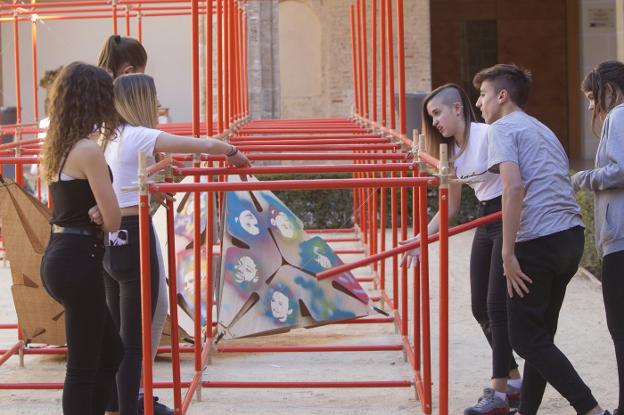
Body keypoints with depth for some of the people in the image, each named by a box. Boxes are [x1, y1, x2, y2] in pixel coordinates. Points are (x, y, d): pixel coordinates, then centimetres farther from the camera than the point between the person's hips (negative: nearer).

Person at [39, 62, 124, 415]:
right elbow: (113, 221, -16)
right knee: (84, 366, -1)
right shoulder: (89, 150, -16)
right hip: (79, 261, -9)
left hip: (57, 257, 9)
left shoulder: (58, 146, 10)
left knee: (111, 352, 20)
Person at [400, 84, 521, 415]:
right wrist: (421, 239, 7)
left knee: (497, 306, -9)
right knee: (481, 308, 9)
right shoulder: (452, 150, 10)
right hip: (485, 223, 9)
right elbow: (451, 208, 15)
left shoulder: (488, 135, -16)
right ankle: (514, 382, 22)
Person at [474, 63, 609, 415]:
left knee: (527, 340, -3)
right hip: (573, 236, 9)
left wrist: (508, 253, -18)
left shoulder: (503, 129, -2)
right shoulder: (543, 130, 24)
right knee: (540, 333, 17)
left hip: (539, 241, -9)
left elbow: (514, 186, -17)